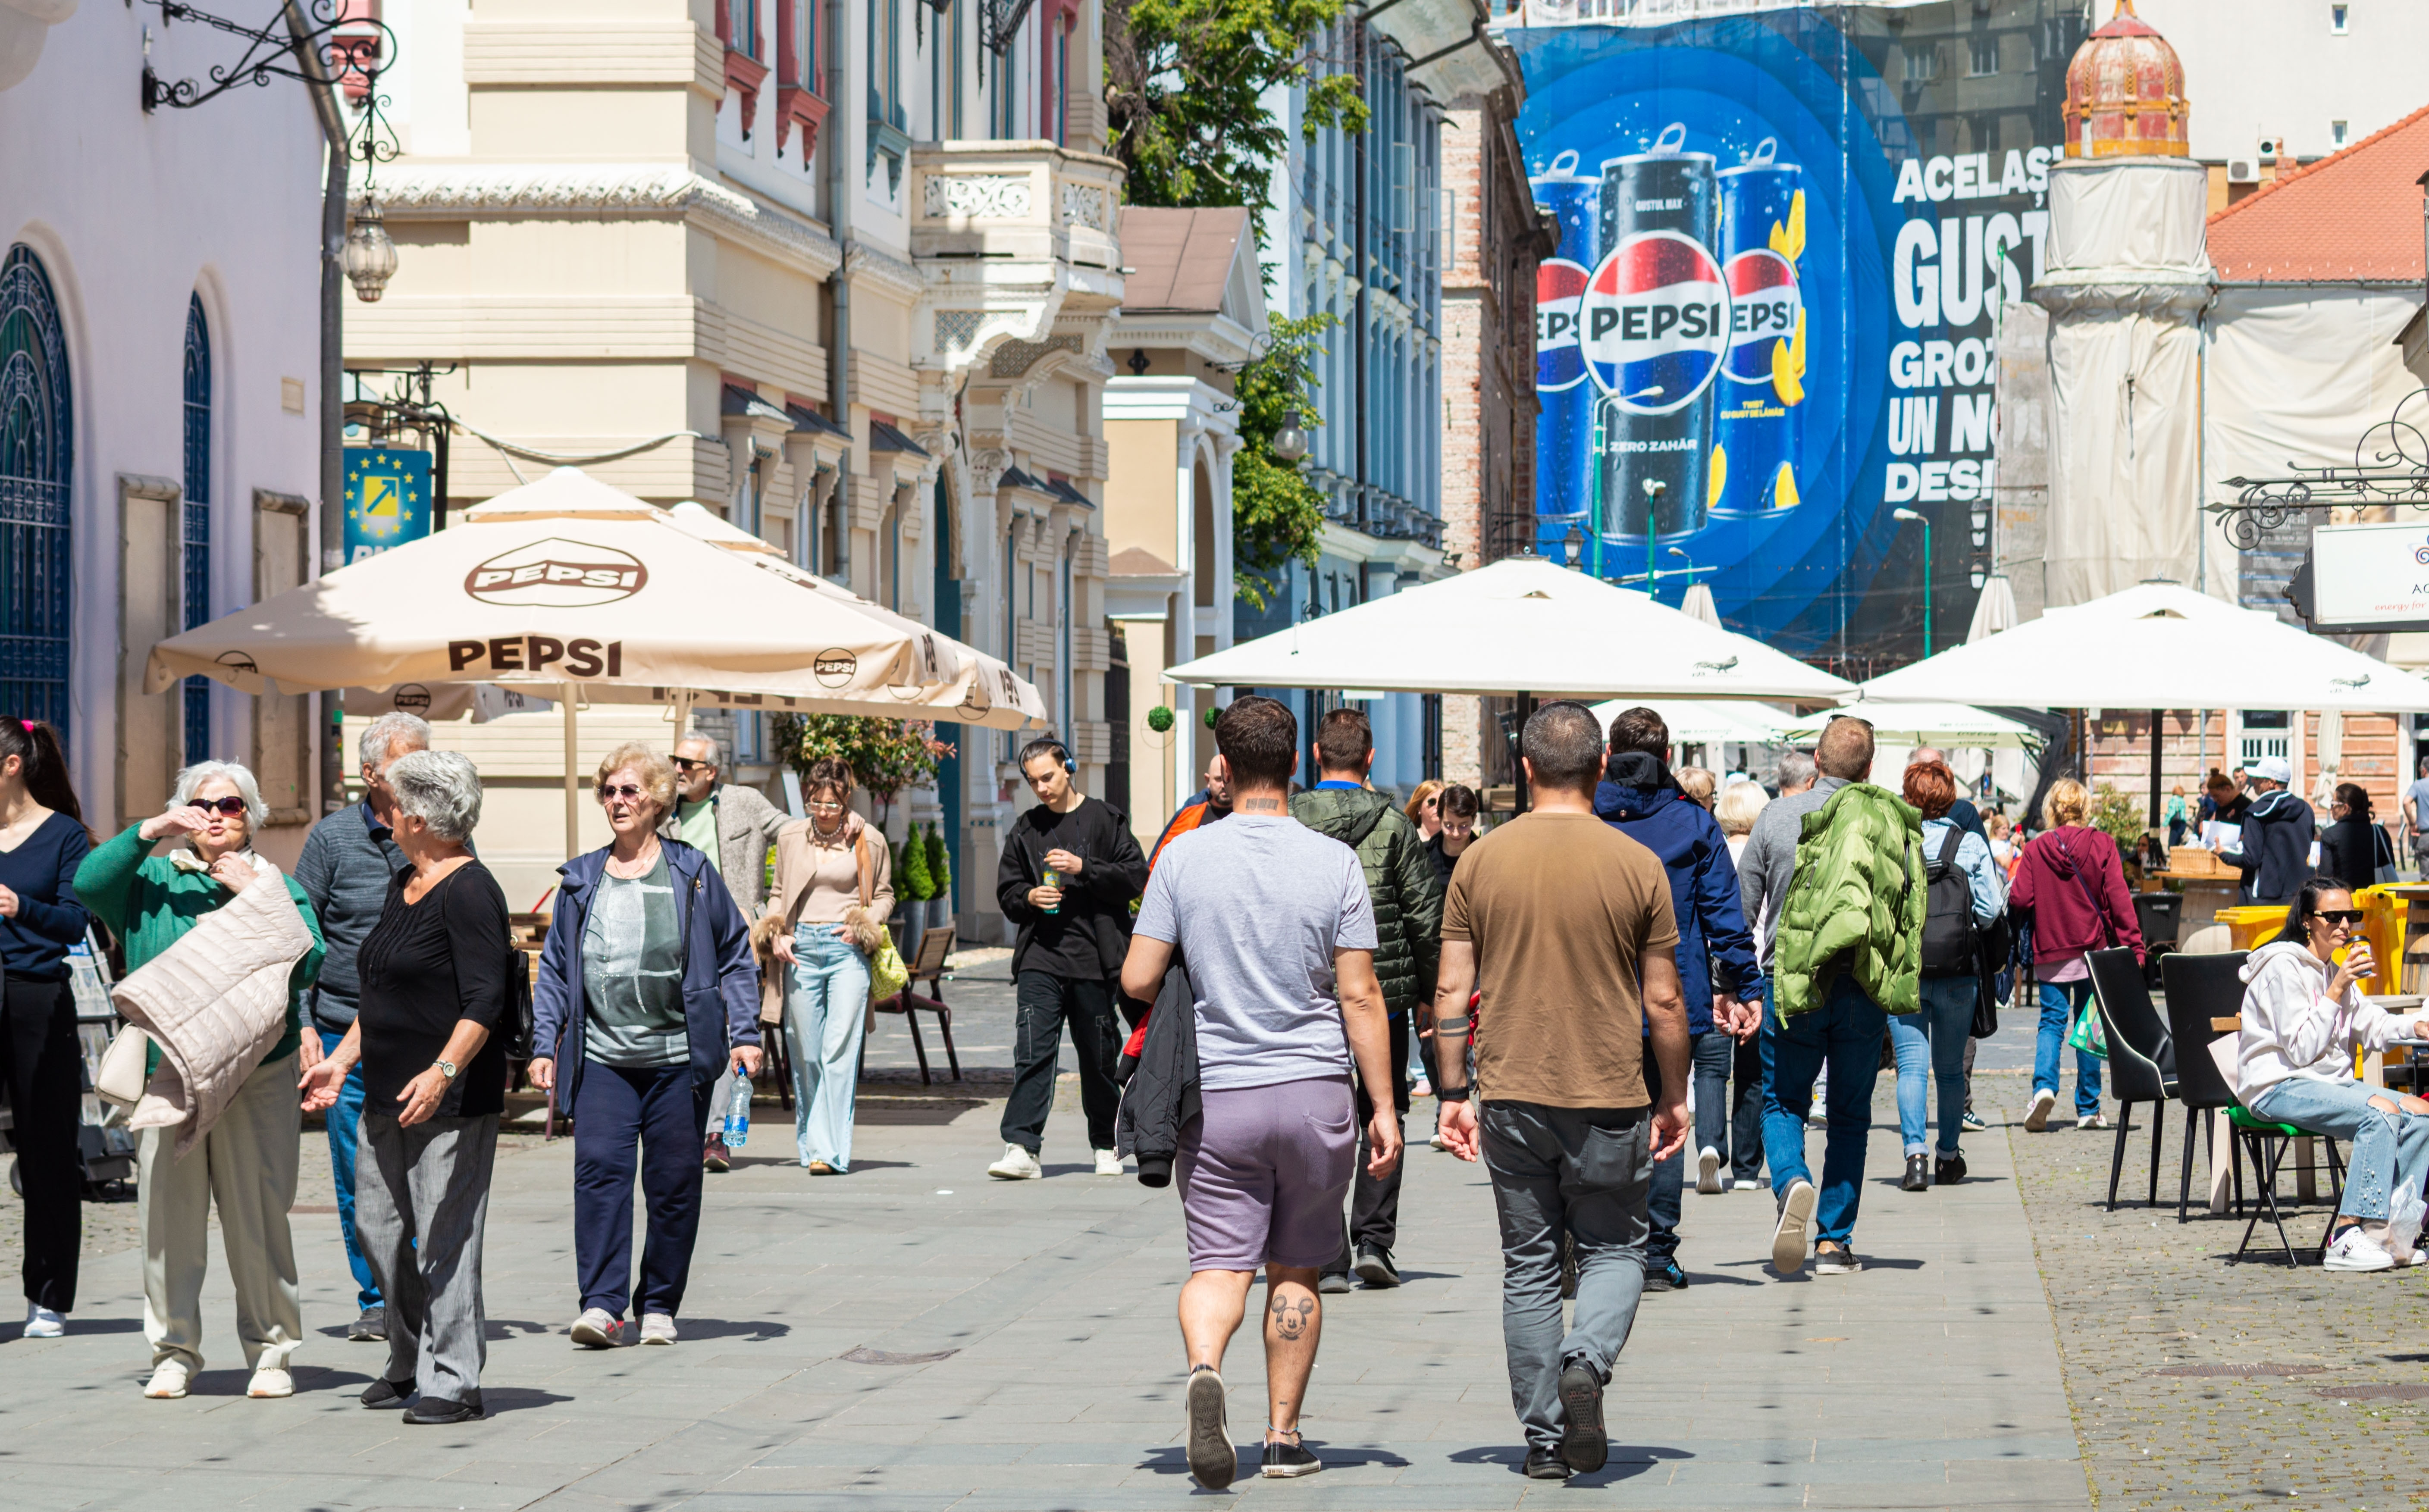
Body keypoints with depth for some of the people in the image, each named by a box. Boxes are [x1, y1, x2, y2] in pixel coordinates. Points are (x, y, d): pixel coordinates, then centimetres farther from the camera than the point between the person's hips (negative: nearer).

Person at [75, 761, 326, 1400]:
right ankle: (173, 1351, 8)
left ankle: (271, 1350, 5)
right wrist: (150, 832, -7)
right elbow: (88, 883, -2)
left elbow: (309, 961, -2)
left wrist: (254, 895, -7)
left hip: (257, 1076, -1)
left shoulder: (277, 887, 13)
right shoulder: (155, 881, 15)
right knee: (168, 1211, -1)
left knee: (258, 1214, -4)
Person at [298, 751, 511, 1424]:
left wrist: (442, 1072, -30)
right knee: (378, 1225, 12)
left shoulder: (469, 893, -13)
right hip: (387, 1092, 10)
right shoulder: (405, 885, 15)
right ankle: (411, 1363, 25)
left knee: (444, 1236, -6)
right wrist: (341, 1059, 20)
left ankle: (452, 1380, -1)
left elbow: (484, 1003, -20)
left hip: (450, 1100, -10)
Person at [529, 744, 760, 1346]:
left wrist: (745, 1034, 0)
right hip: (602, 1058, 1)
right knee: (599, 1168, -14)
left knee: (673, 1182, 3)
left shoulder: (692, 875, 4)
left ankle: (660, 1306, 15)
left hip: (679, 1057, -1)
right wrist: (544, 1044, 6)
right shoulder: (581, 880, 10)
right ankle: (603, 1305, -17)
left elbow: (735, 956, 8)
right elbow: (554, 970, 13)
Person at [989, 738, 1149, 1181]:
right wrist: (1029, 898, -6)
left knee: (1099, 1057, 8)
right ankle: (1021, 1148, -17)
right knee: (1033, 1051, -11)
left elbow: (1135, 877, -4)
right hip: (1040, 957, 1)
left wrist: (1084, 868, -15)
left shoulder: (1105, 820, 4)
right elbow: (1007, 891, 16)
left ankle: (1106, 1147, 23)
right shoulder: (1026, 829, 12)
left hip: (1094, 959, -1)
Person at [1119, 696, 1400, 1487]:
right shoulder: (1334, 862, -5)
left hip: (1217, 1094, 0)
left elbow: (1138, 980, -4)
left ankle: (1204, 1368, -29)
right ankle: (1283, 1435, 16)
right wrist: (1383, 1108, 0)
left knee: (1220, 1263, 1)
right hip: (1317, 1091, 0)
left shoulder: (1184, 857, -4)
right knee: (1295, 1268, 13)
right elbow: (1360, 996, -5)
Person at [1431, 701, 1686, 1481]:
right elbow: (1664, 1000, -3)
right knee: (1614, 1249, 12)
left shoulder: (1482, 861, -1)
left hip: (1512, 1095, 2)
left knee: (1529, 1265, 10)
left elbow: (1452, 991, 0)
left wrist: (1453, 1093, 7)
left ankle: (1544, 1438, 11)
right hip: (1610, 1096, -2)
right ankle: (1587, 1361, -16)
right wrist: (1674, 1096, 8)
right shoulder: (1636, 864, -5)